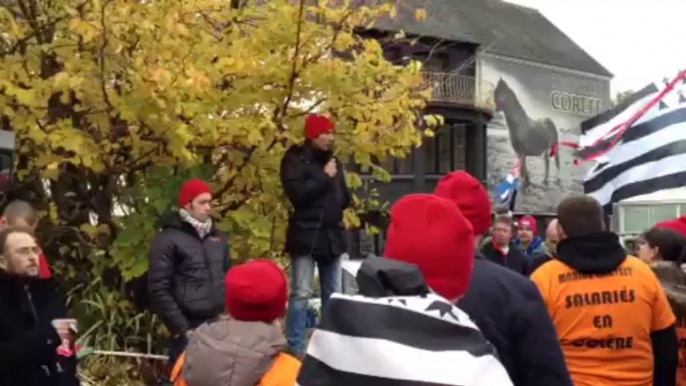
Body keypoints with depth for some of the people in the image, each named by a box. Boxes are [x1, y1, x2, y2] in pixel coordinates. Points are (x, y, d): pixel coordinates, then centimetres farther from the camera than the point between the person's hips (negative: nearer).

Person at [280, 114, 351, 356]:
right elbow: (297, 193, -19)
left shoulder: (332, 159, 14)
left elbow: (344, 196, 20)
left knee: (333, 295, 11)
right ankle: (296, 348, -2)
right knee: (301, 294, -8)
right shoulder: (295, 159, -5)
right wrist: (324, 176, -14)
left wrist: (341, 199, -1)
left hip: (333, 234, 6)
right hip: (305, 235, -6)